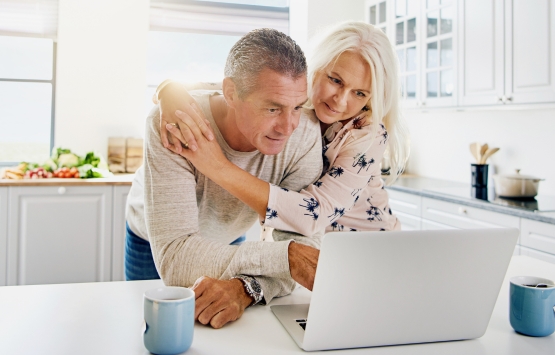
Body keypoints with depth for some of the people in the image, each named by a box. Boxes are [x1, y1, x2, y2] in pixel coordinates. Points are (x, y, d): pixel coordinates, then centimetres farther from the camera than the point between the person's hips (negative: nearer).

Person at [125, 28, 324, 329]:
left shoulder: (305, 133, -31)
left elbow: (305, 240, -31)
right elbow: (173, 259, -43)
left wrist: (246, 288, -50)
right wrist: (282, 256, -50)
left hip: (227, 241, 2)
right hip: (152, 245, -2)